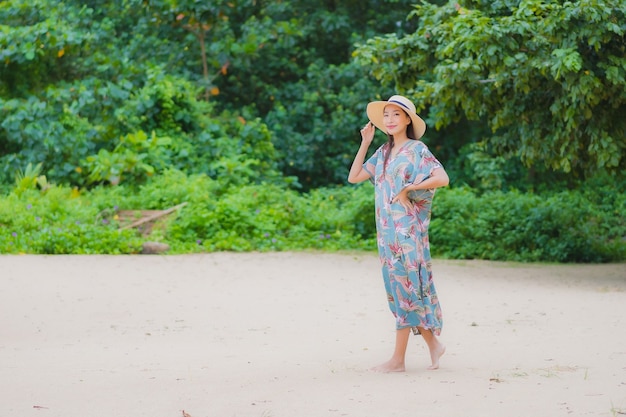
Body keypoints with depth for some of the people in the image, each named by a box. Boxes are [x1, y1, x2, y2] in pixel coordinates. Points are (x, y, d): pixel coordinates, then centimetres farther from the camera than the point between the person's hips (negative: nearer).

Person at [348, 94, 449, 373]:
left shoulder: (416, 149, -6)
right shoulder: (383, 152, 14)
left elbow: (442, 178, -16)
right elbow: (354, 177, 11)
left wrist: (408, 188, -14)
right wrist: (365, 143, 8)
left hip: (407, 227, -7)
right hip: (386, 229, 7)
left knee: (404, 287, -5)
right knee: (399, 288, 8)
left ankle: (398, 359, -3)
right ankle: (433, 344, 19)